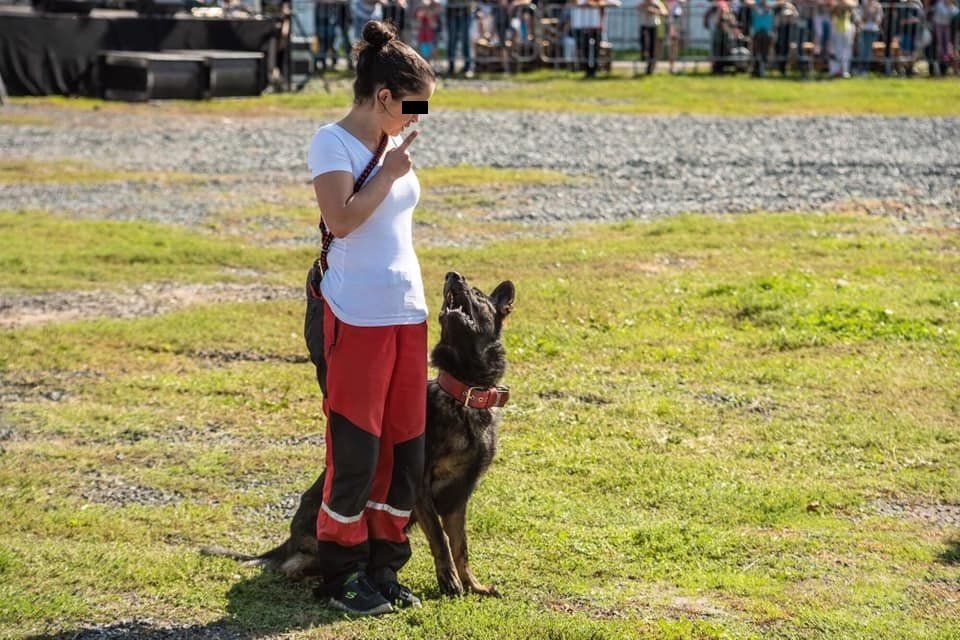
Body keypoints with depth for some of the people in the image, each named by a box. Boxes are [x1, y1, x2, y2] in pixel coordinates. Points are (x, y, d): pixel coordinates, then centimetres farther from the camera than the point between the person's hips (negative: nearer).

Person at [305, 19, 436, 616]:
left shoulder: (393, 145, 13)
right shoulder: (333, 142, -7)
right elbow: (341, 219, -19)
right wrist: (390, 172, -14)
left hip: (409, 315, 7)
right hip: (356, 319, -7)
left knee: (407, 450, 8)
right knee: (356, 451, -3)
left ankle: (384, 567, 19)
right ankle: (344, 575, 9)